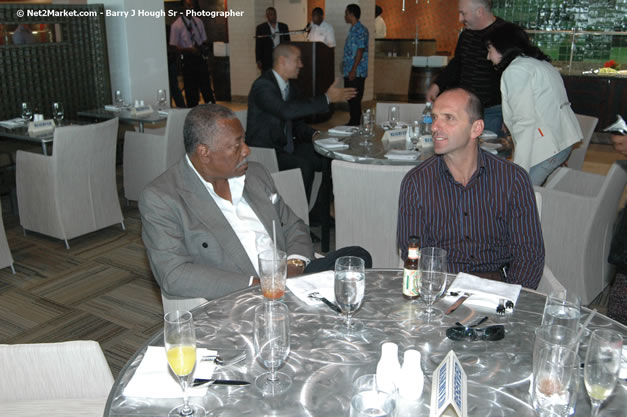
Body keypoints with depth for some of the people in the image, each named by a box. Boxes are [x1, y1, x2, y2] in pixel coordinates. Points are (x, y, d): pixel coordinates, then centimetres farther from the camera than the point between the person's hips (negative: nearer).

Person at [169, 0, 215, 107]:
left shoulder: (198, 22, 8)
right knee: (191, 90, 1)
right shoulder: (176, 25, -6)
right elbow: (174, 47, -8)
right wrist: (189, 49, -21)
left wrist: (201, 48, -7)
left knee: (206, 85, 6)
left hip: (200, 58, 4)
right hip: (188, 60, -4)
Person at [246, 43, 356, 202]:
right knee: (304, 165, -31)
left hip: (286, 147, 9)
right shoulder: (263, 85, -17)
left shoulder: (290, 86, 12)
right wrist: (327, 98, -31)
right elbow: (286, 110, -34)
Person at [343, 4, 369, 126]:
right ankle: (352, 122, 22)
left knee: (355, 99, -5)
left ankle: (356, 123, 1)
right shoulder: (353, 29, 17)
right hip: (349, 71, 10)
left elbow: (360, 50, -18)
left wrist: (353, 70, -21)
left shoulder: (360, 30, -12)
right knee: (350, 98, 14)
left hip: (356, 72, -10)